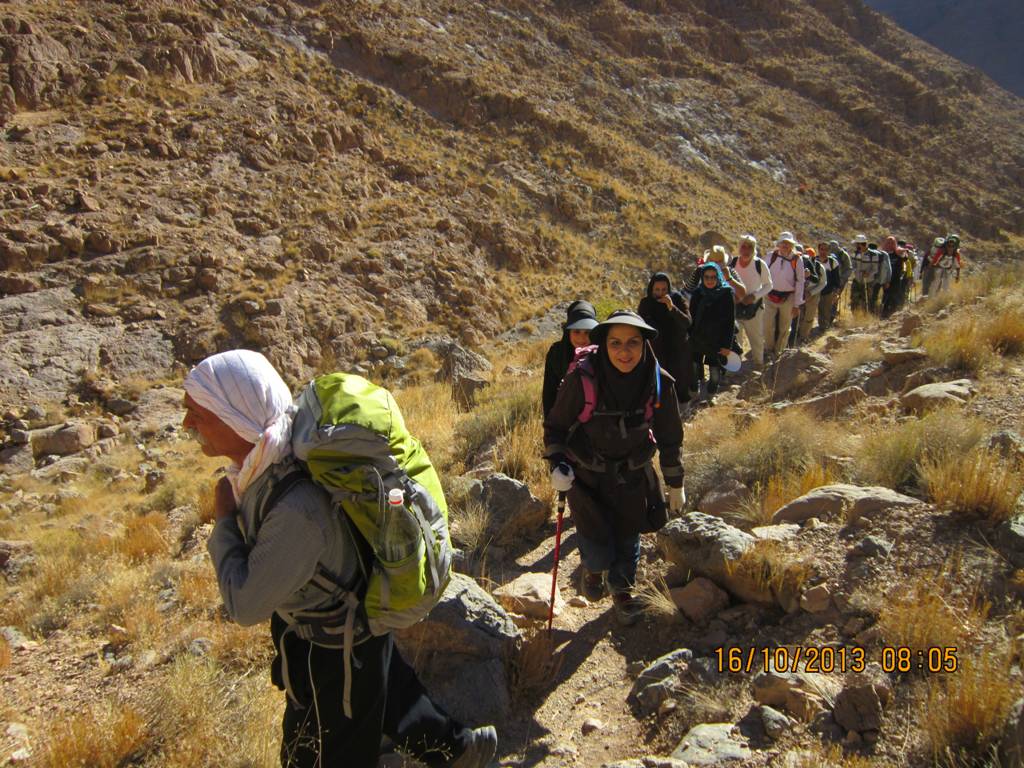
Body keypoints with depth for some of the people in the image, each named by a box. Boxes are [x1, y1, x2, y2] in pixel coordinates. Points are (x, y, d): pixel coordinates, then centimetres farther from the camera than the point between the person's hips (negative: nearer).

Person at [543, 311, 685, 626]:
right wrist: (557, 464, -24)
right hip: (586, 476, -2)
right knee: (599, 550, -5)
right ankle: (593, 568, 33)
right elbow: (555, 426, -10)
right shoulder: (582, 379, -25)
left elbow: (669, 437, -1)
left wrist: (675, 484, 6)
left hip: (632, 476, 2)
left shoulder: (660, 383, -17)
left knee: (627, 540, 15)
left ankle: (622, 590, 46)